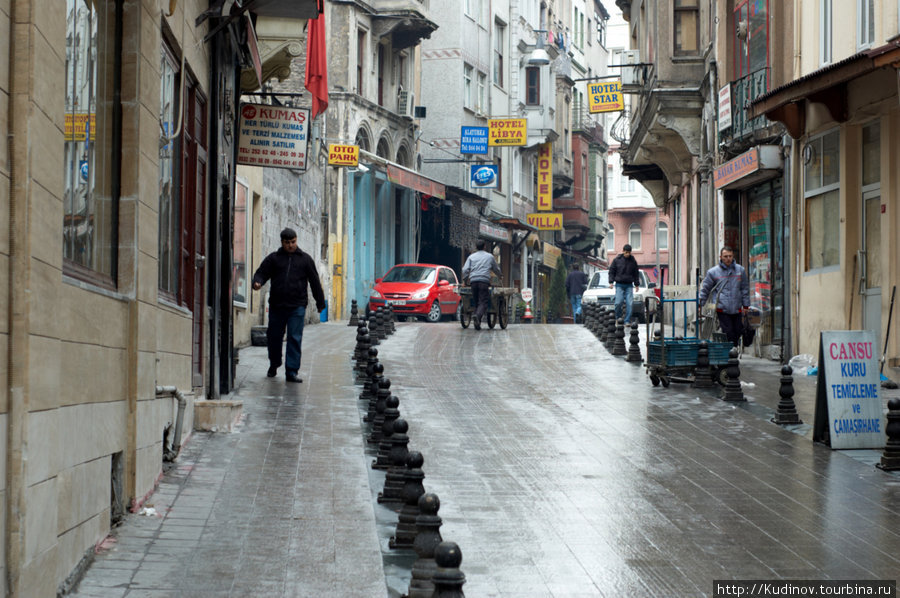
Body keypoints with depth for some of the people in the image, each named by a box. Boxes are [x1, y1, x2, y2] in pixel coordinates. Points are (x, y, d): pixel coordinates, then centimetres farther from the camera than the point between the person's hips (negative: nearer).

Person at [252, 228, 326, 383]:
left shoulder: (305, 259, 10)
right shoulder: (273, 258, 9)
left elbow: (314, 281, 13)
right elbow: (261, 273, 4)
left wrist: (320, 303, 13)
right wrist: (257, 282, -20)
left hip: (297, 306, -1)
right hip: (276, 306, 1)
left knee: (295, 339, -8)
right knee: (274, 337, 10)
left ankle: (292, 371, -7)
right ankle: (274, 365, 33)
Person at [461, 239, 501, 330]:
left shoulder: (471, 257, 17)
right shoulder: (490, 257, 15)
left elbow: (465, 269, 4)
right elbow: (496, 269, 28)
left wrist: (465, 280, 14)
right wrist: (500, 276, 47)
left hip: (473, 281, 3)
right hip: (484, 281, -2)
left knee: (476, 302, 10)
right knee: (483, 302, -9)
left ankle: (477, 323, 3)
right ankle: (477, 316, -37)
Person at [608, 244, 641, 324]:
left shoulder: (633, 261, 7)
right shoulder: (617, 260, 2)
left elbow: (636, 274, 15)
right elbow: (611, 271, 7)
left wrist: (637, 284, 12)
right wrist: (611, 282, -2)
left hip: (629, 285, 1)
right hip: (619, 284, -1)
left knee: (629, 303, -7)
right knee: (619, 302, -12)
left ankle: (627, 321, -4)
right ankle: (618, 318, 9)